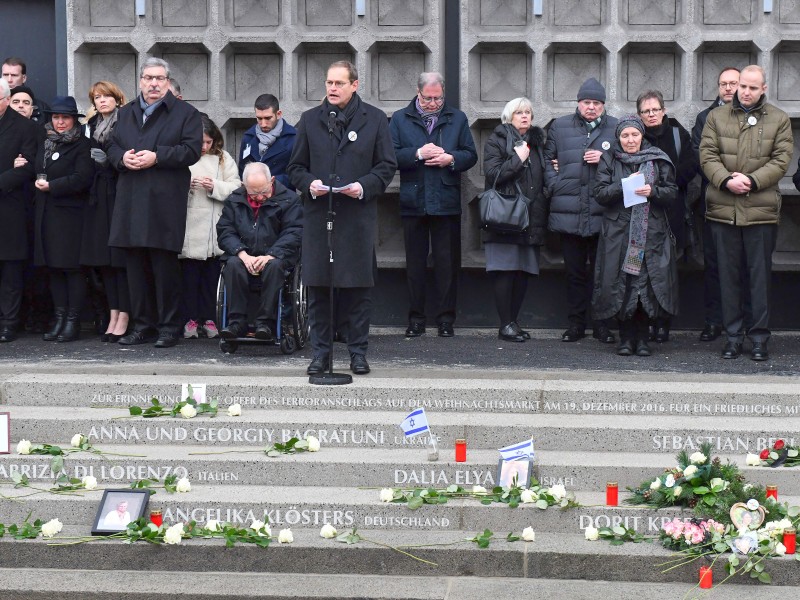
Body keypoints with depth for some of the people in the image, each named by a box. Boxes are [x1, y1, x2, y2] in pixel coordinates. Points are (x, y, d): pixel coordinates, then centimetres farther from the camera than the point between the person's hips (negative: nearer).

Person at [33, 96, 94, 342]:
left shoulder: (83, 145, -4)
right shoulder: (45, 145, 17)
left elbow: (82, 178, -14)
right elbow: (38, 174, 22)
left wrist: (51, 186, -11)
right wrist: (38, 183, 0)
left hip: (71, 214, -7)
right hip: (47, 215, 7)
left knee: (72, 267, -4)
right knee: (54, 267, 7)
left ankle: (73, 322, -1)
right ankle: (59, 320, 11)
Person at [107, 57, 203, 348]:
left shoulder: (185, 113, 4)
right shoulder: (126, 113, 20)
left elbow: (192, 150, -7)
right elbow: (112, 147, 19)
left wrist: (157, 157, -16)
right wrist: (122, 158, -4)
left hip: (165, 202, -5)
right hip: (131, 202, 5)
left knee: (165, 267, -4)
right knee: (137, 267, 7)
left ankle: (169, 327, 4)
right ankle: (143, 326, 14)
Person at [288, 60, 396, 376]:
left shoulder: (375, 119, 7)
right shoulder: (310, 119, 12)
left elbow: (387, 165, 5)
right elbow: (296, 167, 14)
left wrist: (364, 186, -11)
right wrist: (309, 183, -7)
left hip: (358, 216, -1)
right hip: (318, 215, 2)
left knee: (358, 287, 1)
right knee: (318, 286, 2)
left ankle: (358, 352, 10)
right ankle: (320, 351, 10)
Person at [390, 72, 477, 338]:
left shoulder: (457, 119, 10)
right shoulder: (400, 119, 7)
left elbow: (470, 155, 7)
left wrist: (450, 159, -11)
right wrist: (418, 154, -15)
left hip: (447, 203, 0)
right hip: (413, 203, 0)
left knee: (448, 263, 2)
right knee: (415, 264, 5)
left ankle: (446, 319, 8)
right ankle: (416, 319, 11)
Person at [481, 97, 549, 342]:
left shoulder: (536, 141, 19)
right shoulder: (497, 140, 1)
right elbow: (493, 174, -11)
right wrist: (518, 159, -12)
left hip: (530, 218, 6)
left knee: (525, 271, 4)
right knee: (505, 270, -7)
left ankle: (512, 320, 13)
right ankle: (506, 325, -2)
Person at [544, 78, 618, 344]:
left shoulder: (616, 128, 6)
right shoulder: (560, 127, 10)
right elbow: (547, 159, 13)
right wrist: (554, 185, 0)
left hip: (603, 214, -1)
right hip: (568, 212, 1)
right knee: (574, 270, 8)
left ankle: (602, 323, 14)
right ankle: (576, 322, 16)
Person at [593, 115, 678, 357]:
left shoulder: (658, 160, 9)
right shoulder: (609, 160, 9)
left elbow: (672, 192, 4)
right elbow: (600, 192, -1)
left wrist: (653, 191, -14)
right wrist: (622, 186, -15)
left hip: (651, 233, 0)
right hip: (618, 234, 0)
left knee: (646, 285, -5)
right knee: (621, 286, -4)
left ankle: (641, 338, 4)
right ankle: (625, 338, 6)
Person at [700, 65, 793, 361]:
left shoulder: (779, 120, 6)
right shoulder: (716, 117, 9)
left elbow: (781, 160, -2)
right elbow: (707, 155, 1)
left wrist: (752, 180, -15)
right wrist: (726, 181, -15)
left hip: (761, 209, -1)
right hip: (723, 208, 1)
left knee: (760, 274, 2)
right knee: (728, 274, 6)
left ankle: (760, 336, 9)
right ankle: (733, 334, 14)